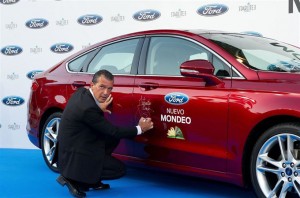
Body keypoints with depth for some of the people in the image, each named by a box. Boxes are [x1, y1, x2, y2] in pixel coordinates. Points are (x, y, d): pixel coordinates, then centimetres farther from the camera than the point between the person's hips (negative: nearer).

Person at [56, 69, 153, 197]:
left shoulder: (81, 92, 0)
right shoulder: (89, 108, -28)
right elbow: (113, 131, -19)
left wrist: (99, 109, -1)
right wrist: (139, 129, -7)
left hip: (69, 147, 9)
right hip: (73, 157, -9)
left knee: (113, 139, 11)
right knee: (119, 169, -1)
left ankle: (93, 181, 15)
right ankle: (73, 180, -2)